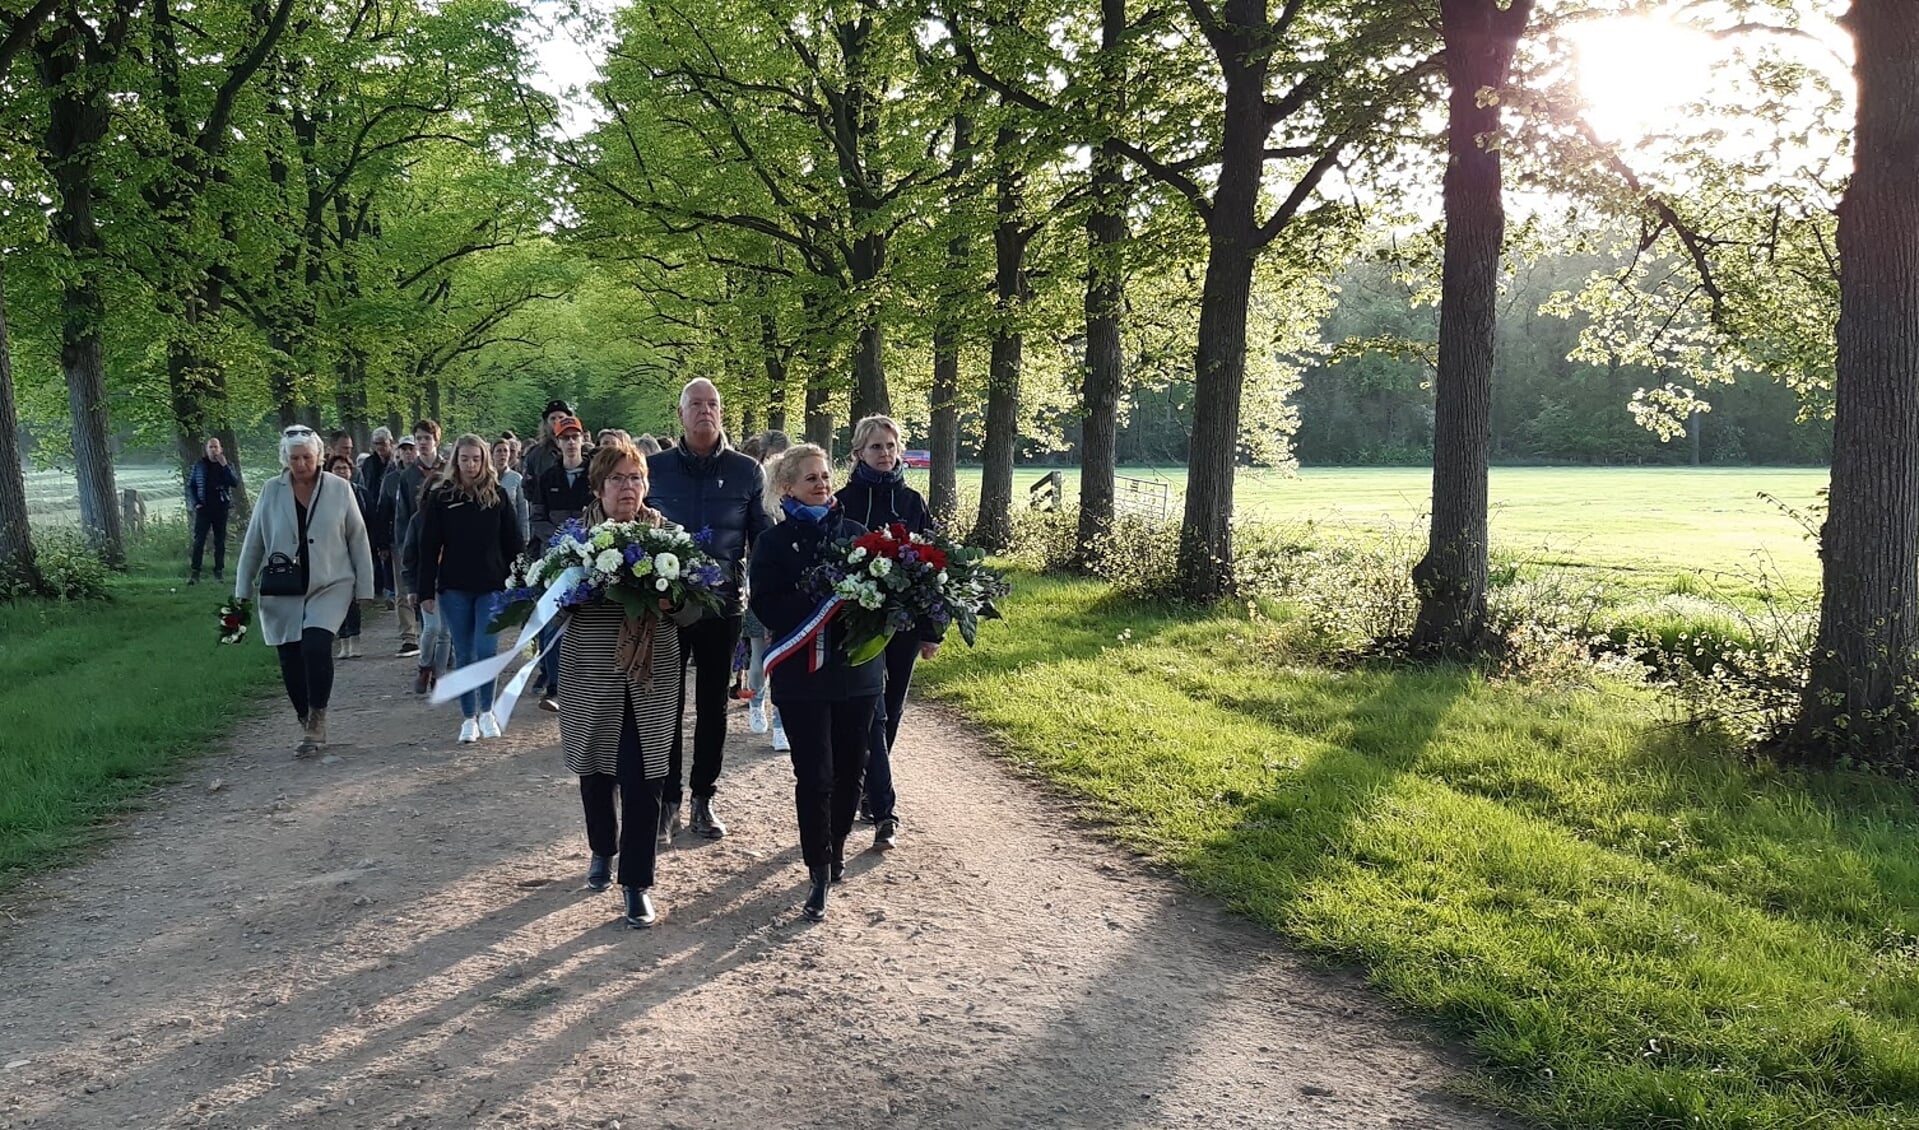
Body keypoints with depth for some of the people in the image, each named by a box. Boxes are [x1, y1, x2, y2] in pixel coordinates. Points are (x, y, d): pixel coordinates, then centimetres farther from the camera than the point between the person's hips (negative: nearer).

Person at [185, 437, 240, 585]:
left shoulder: (227, 466, 6)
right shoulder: (199, 465, 5)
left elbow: (235, 483, -10)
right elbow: (190, 485, 9)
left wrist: (224, 466, -16)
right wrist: (195, 503, -2)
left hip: (221, 508, 1)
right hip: (203, 508, -1)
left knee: (220, 541, 6)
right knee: (199, 540, -6)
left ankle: (219, 571, 14)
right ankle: (195, 572, -6)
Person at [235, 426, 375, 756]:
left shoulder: (339, 490, 0)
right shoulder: (271, 491, 2)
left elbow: (358, 540, 3)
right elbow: (253, 544, 7)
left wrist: (364, 590, 0)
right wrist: (243, 592, 6)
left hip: (330, 587, -2)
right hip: (282, 592, 2)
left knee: (316, 646, -22)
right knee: (291, 661, 4)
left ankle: (317, 720, -8)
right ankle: (309, 727, 20)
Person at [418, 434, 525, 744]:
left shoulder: (497, 496, 1)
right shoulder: (441, 497, 0)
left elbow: (513, 543, 3)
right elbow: (429, 547, 0)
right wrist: (426, 591, -3)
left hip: (492, 586, -1)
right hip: (454, 588, 1)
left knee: (486, 649, -9)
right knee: (464, 654, 6)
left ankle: (487, 711, 11)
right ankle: (469, 718, 17)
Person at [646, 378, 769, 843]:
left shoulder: (745, 472, 1)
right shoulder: (655, 468, 1)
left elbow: (763, 541, 4)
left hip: (723, 605, 0)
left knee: (713, 706, 11)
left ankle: (704, 798, 24)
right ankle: (667, 800, 16)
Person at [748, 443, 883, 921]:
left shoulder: (854, 533, 6)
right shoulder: (775, 541, -2)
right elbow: (767, 606, -11)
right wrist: (820, 607, -24)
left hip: (857, 668, 3)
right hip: (802, 671, -3)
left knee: (850, 768, 11)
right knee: (814, 774, -3)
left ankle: (835, 846, 33)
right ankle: (820, 872, 7)